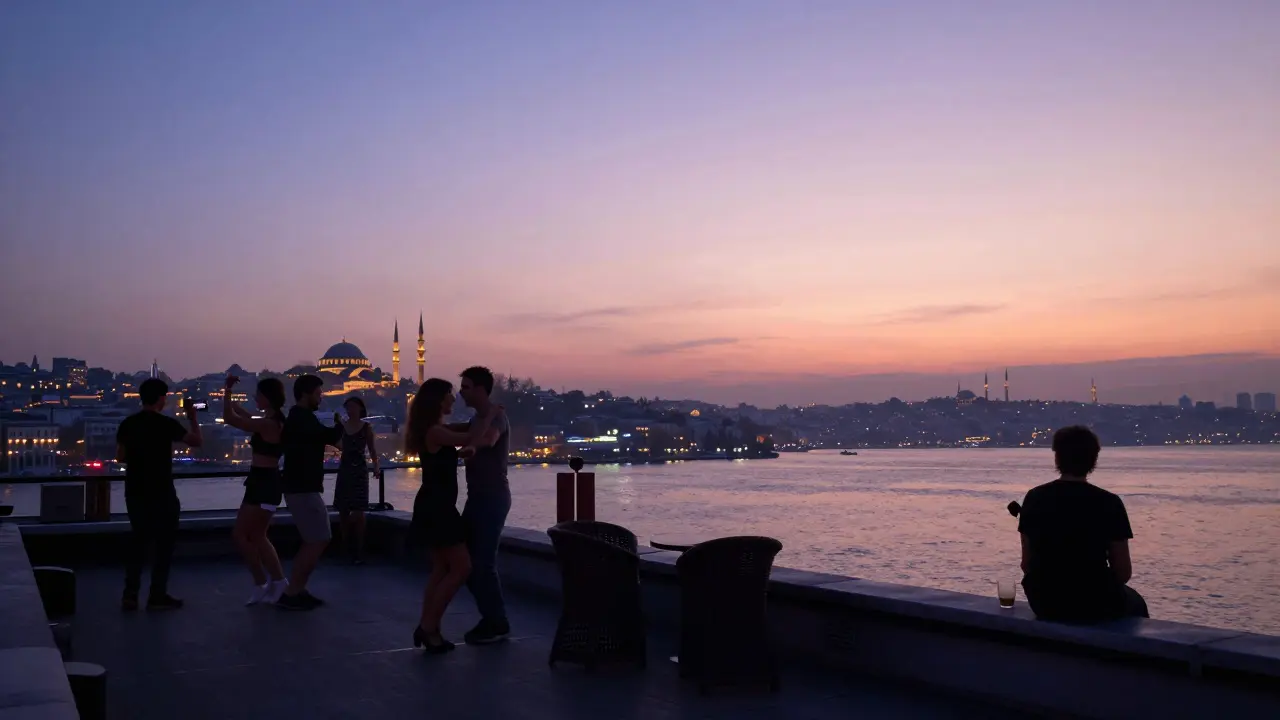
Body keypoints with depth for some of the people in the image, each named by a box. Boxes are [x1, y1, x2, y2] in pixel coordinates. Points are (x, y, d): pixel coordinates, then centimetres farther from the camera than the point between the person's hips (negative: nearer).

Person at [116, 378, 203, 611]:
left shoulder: (128, 423, 3)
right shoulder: (166, 423, -13)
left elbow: (120, 456, 11)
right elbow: (197, 441, -6)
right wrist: (192, 416, 6)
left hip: (134, 491, 6)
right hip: (160, 492, -5)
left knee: (138, 540, 15)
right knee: (164, 541, 6)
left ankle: (130, 595, 12)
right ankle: (157, 596, 7)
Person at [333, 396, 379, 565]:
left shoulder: (366, 427, 0)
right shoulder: (341, 426, 6)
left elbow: (372, 449, 3)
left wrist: (376, 466, -8)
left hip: (359, 470, -3)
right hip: (344, 470, 3)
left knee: (358, 512, -6)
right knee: (343, 511, 5)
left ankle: (359, 551, -4)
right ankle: (345, 549, 15)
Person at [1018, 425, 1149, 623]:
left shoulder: (1035, 498, -3)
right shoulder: (1109, 503, -12)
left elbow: (1027, 564, 2)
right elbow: (1123, 572, -7)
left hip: (1044, 604, 3)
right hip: (1095, 605, -3)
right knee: (1135, 604, 30)